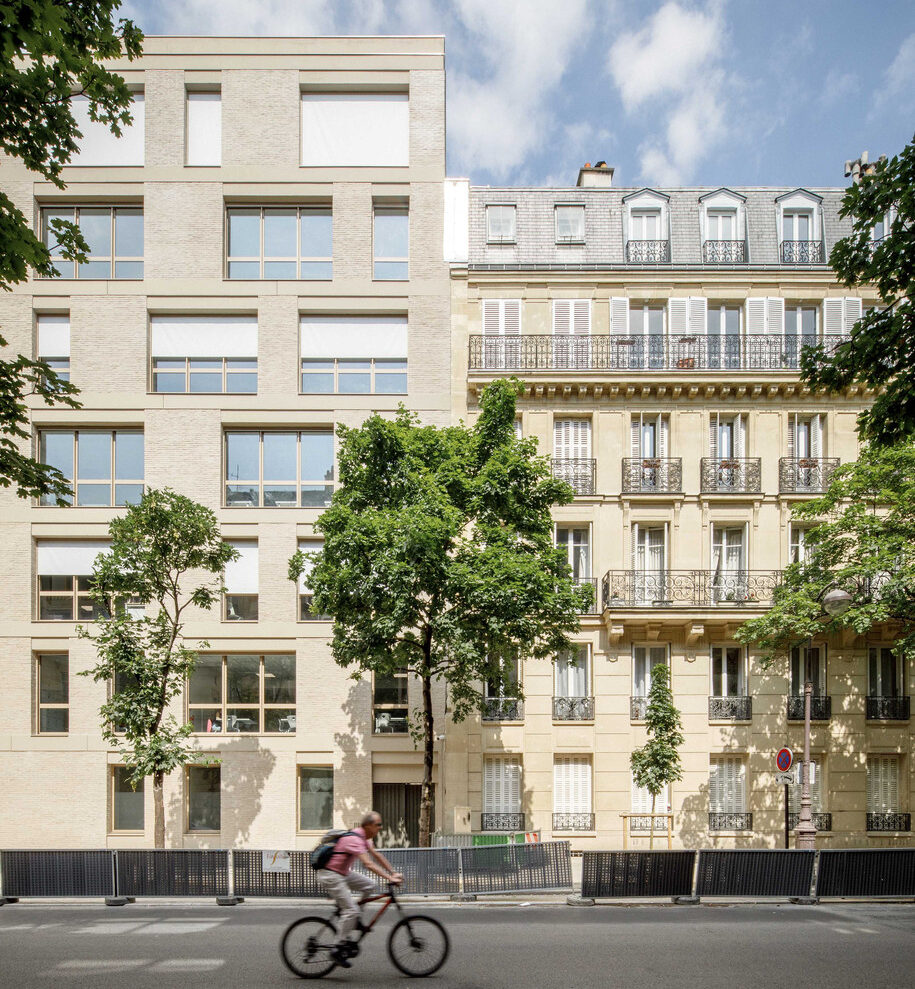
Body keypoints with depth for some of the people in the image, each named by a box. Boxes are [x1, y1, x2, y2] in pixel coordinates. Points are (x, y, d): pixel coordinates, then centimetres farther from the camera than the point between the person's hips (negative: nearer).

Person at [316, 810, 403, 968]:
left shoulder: (365, 837, 6)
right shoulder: (354, 839, -25)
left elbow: (376, 855, 12)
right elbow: (368, 864, -33)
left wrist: (393, 872, 6)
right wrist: (390, 878, -35)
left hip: (342, 873, 10)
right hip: (330, 875, -10)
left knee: (369, 886, 3)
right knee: (350, 909, -13)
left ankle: (351, 919, 11)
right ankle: (338, 950, -6)